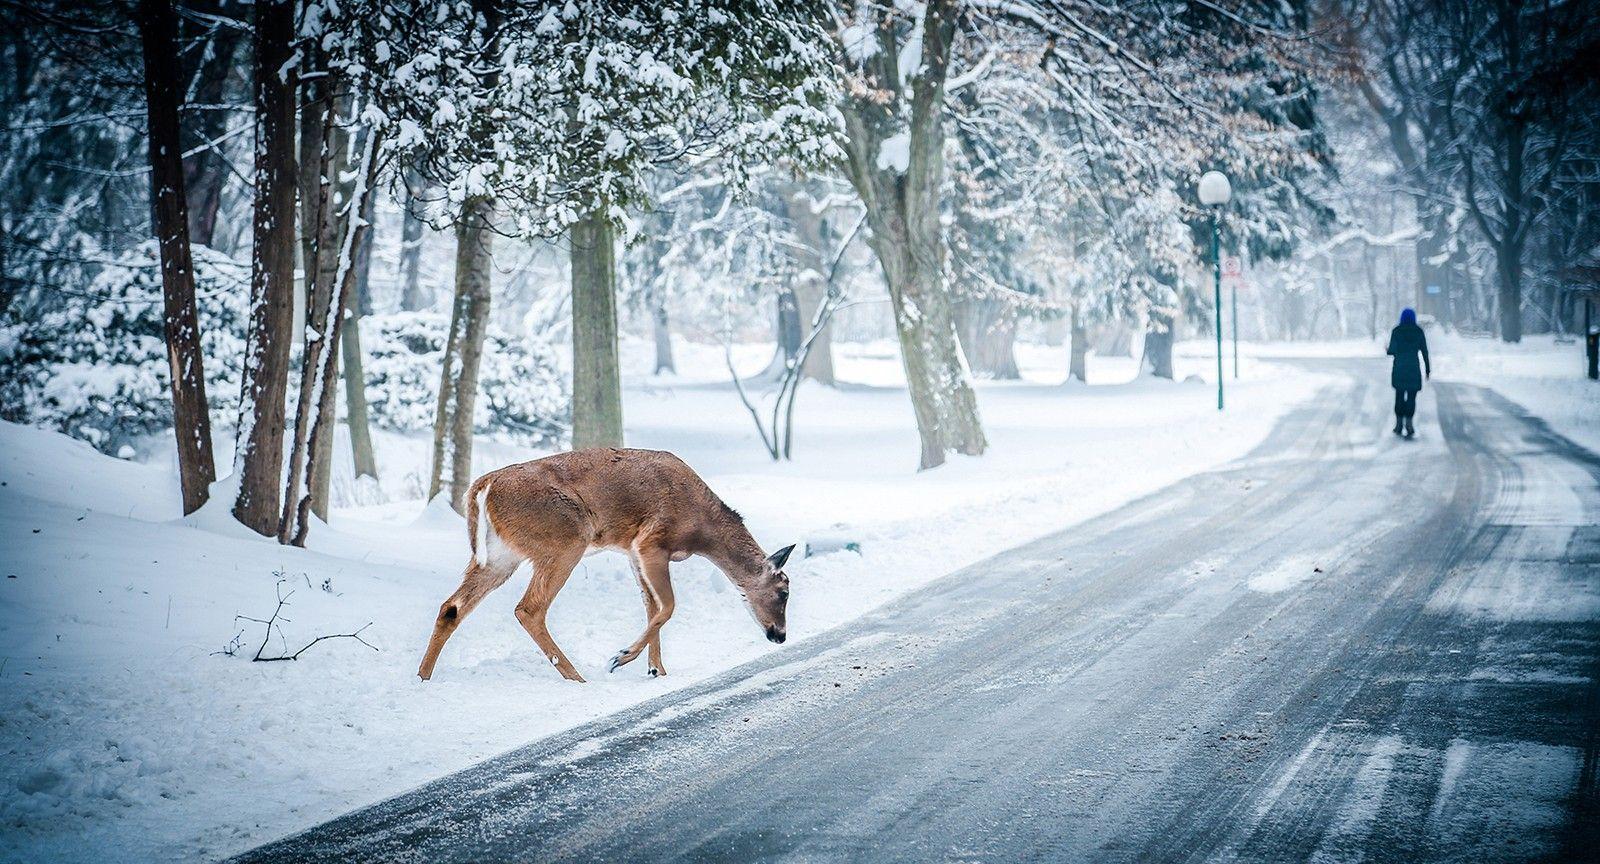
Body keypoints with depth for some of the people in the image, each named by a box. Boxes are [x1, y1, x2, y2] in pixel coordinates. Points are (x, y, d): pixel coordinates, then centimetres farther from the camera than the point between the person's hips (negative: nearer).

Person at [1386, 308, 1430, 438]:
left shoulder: (1396, 331, -2)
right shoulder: (1418, 331, 1)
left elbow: (1392, 351, -8)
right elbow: (1424, 350, 0)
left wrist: (1388, 350, 17)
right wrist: (1427, 368, 8)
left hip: (1399, 369, 0)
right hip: (1414, 369, 0)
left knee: (1399, 396, 14)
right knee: (1411, 397, 3)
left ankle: (1399, 424, 15)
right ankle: (1408, 421, -18)